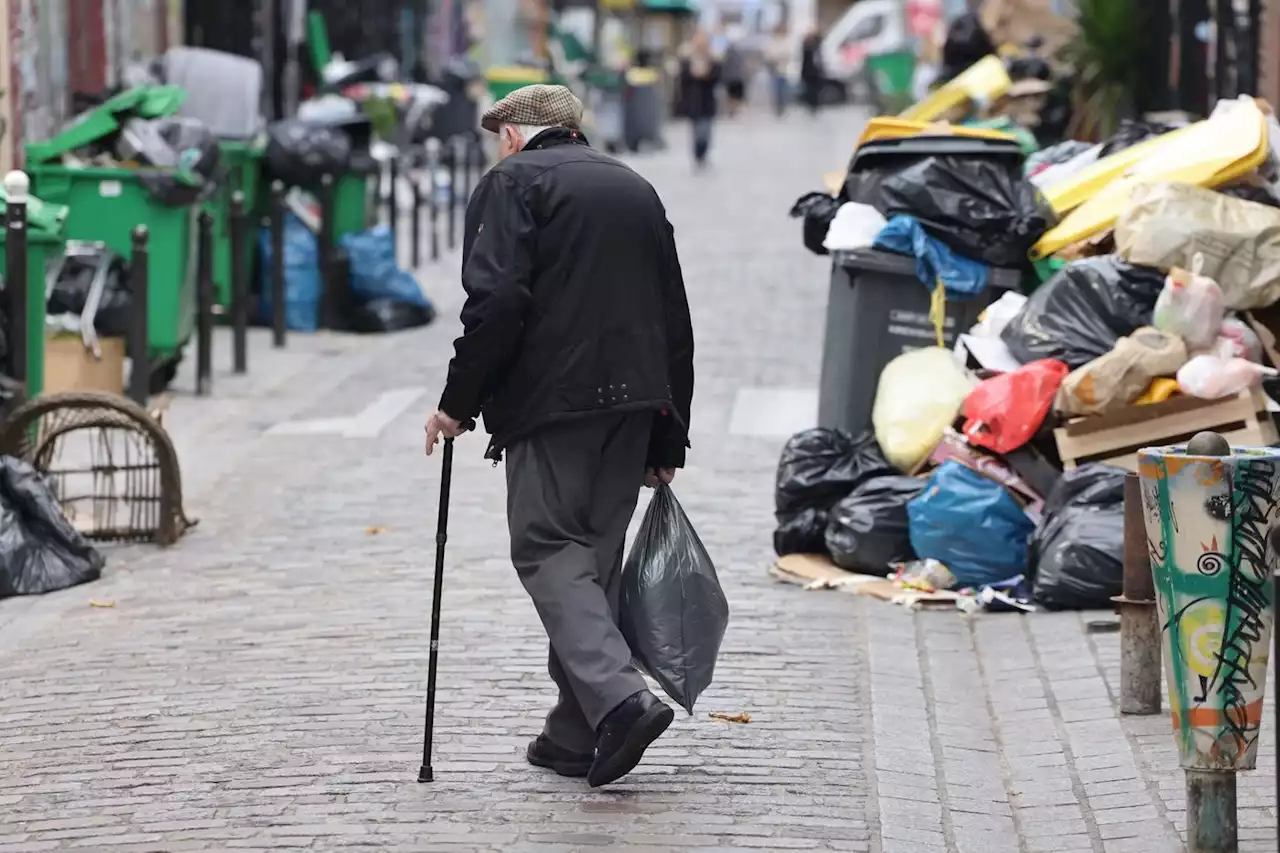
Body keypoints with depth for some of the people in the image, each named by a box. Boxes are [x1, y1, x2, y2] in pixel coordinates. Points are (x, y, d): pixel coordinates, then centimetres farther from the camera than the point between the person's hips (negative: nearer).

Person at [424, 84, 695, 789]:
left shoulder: (512, 182, 1)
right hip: (635, 402, 7)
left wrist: (458, 403, -6)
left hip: (552, 396, -6)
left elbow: (497, 301, -14)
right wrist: (667, 440, 24)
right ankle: (578, 735, 13)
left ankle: (617, 697, -23)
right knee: (596, 555, 12)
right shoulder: (635, 188, 22)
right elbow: (675, 320, 22)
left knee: (548, 551, -5)